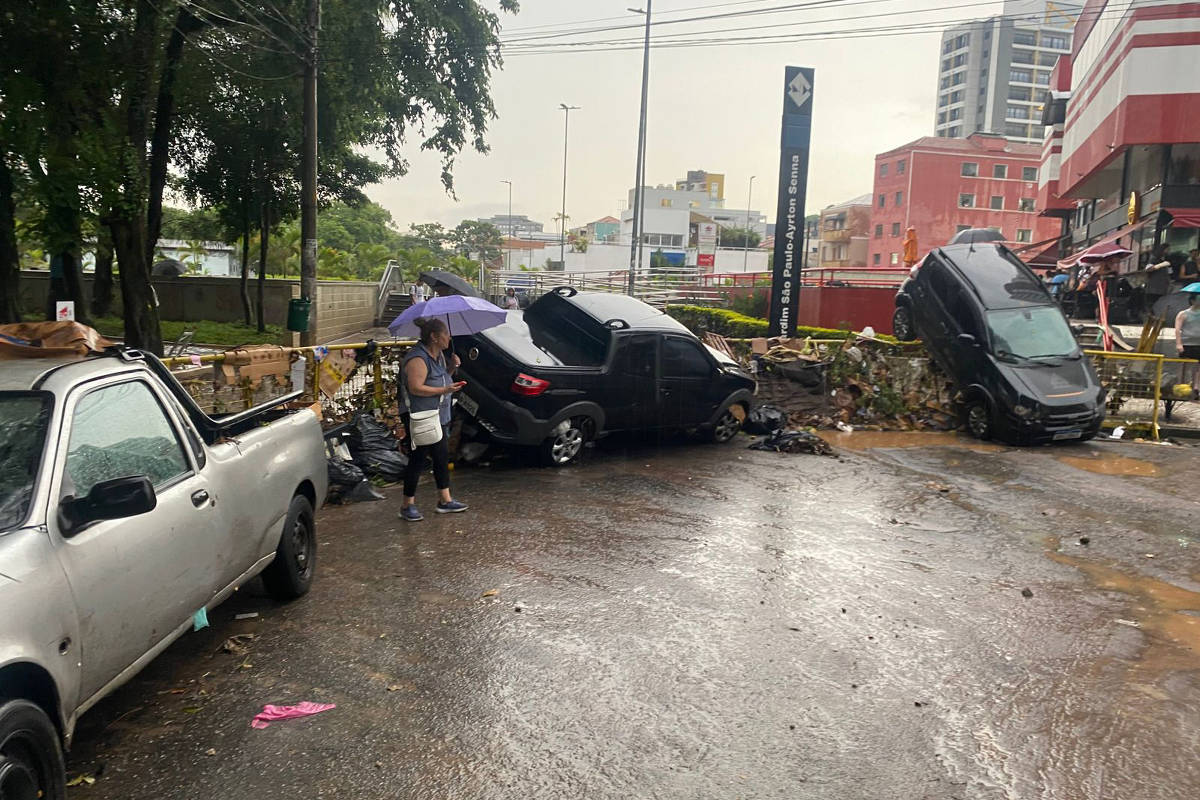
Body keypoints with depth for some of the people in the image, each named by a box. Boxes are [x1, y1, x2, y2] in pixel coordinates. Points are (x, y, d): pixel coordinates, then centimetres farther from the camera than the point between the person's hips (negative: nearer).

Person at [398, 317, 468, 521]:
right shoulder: (418, 359, -20)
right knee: (418, 460, -2)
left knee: (442, 457, 13)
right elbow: (416, 388, -27)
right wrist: (445, 390, -24)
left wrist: (451, 369, 5)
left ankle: (445, 500, 22)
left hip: (439, 418, 10)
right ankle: (407, 506, 9)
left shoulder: (439, 355, 11)